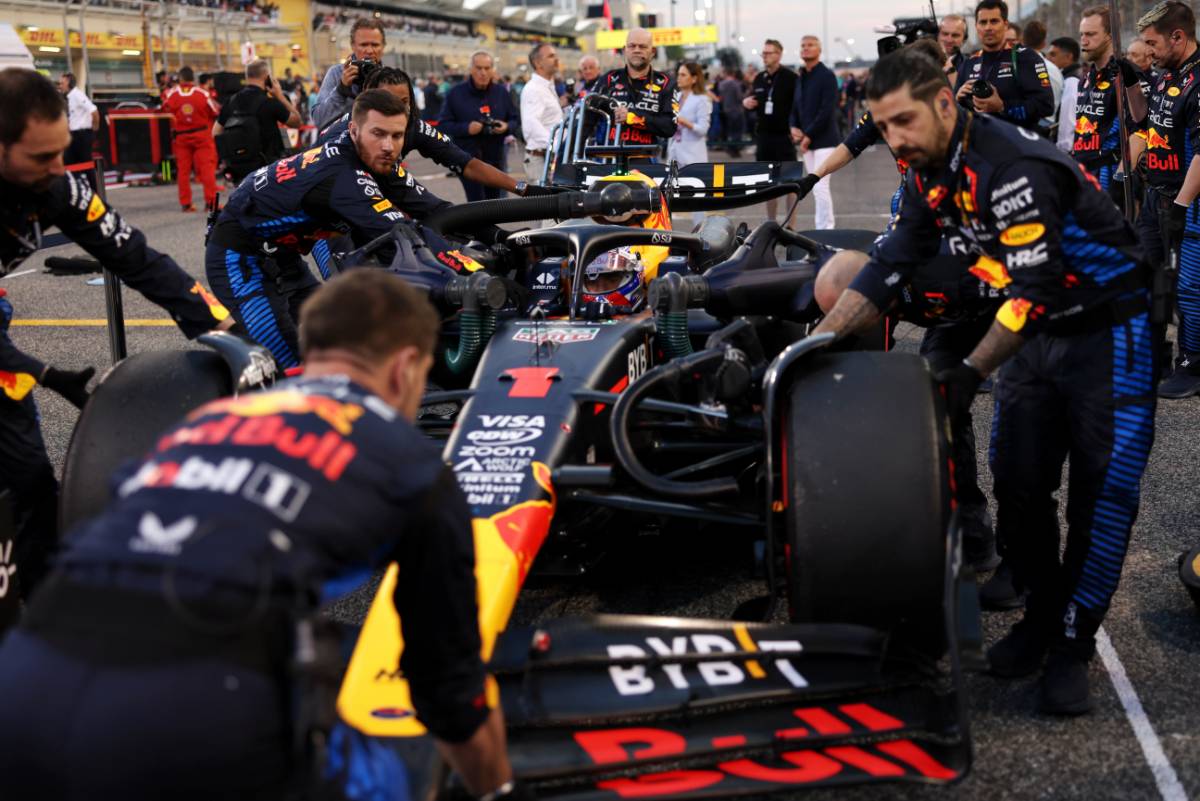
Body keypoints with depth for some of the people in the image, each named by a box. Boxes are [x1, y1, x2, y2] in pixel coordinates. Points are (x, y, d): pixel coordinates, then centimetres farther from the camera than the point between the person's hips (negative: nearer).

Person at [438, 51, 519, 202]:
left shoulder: (501, 92, 9)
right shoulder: (456, 93, -3)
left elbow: (515, 119, 15)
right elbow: (443, 125, -4)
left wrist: (506, 127, -9)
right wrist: (466, 128, -21)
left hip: (496, 158, 5)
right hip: (468, 159, -4)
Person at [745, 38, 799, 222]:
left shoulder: (791, 78, -8)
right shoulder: (759, 78, 10)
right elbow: (753, 101, 20)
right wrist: (746, 102, -2)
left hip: (784, 136, -6)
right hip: (764, 136, 6)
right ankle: (770, 223, 23)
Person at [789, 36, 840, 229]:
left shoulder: (827, 76, -7)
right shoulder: (801, 77, 15)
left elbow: (827, 110, -15)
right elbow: (795, 106, 19)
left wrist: (808, 135, -15)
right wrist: (794, 127, -1)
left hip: (823, 140, -7)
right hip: (806, 141, 7)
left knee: (820, 186, -12)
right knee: (816, 188, 9)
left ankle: (825, 229, -8)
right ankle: (823, 227, 15)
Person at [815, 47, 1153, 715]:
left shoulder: (1012, 168, -28)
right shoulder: (931, 172, -1)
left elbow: (1037, 288, -29)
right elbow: (893, 265, 2)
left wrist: (971, 373, -29)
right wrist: (817, 343, -3)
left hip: (1108, 328, -8)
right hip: (1038, 333, 8)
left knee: (1104, 491, -6)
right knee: (1019, 485, 6)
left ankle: (1072, 646, 3)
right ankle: (1043, 615, 20)